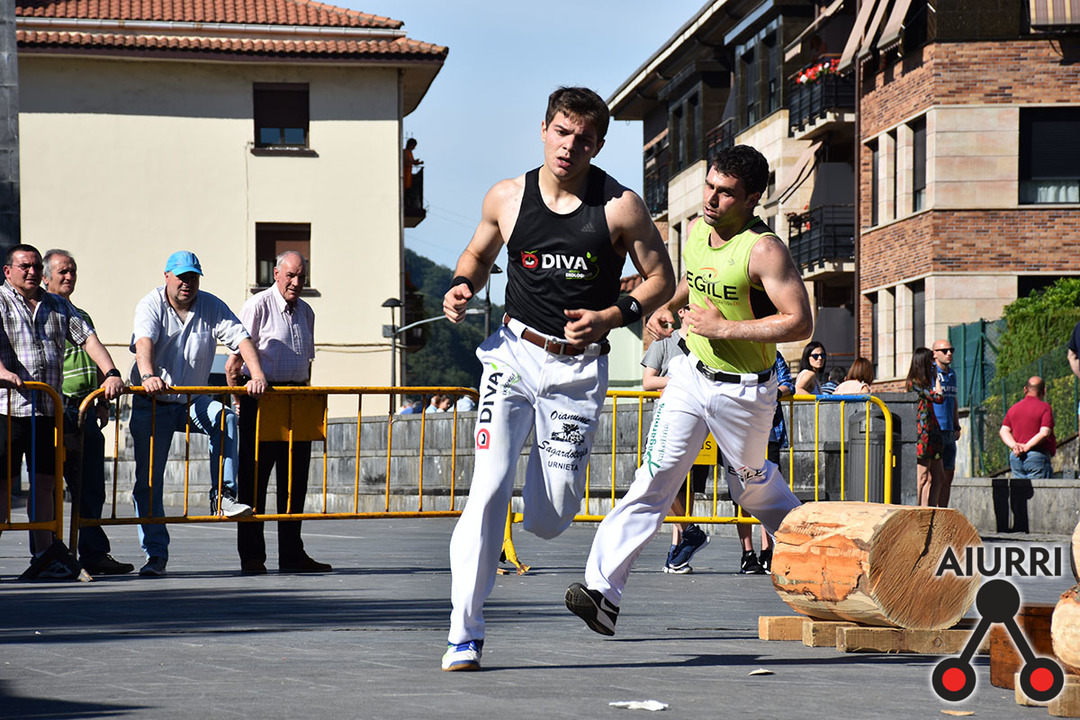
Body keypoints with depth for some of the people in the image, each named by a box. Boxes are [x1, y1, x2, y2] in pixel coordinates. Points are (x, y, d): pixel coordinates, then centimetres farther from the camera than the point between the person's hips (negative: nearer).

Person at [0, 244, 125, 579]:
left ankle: (44, 556, 8)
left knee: (44, 482, 6)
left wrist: (111, 374, -5)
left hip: (48, 409, 5)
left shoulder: (58, 306, 18)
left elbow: (87, 337, 9)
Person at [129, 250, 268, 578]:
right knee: (149, 480, -3)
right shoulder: (151, 305, -7)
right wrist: (148, 375, -47)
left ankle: (223, 496, -27)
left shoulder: (212, 307, 1)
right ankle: (156, 555, 3)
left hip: (193, 403, 2)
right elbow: (144, 341, -26)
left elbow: (241, 338, -10)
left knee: (224, 417, -30)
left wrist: (257, 375, -27)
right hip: (152, 405, -2)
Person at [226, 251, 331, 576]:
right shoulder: (258, 305, -7)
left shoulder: (306, 312, 15)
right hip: (260, 399, -7)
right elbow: (233, 362, -9)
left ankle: (291, 554, 14)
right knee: (254, 477, -4)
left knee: (295, 478, 7)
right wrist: (239, 402, -12)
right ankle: (251, 556, 0)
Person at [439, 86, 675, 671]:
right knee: (488, 490, -18)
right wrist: (463, 286, -2)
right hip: (513, 354, 1)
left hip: (579, 368, -1)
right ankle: (465, 634, -12)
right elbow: (478, 254, 20)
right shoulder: (506, 197, 1)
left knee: (549, 522, 2)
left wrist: (613, 316, -14)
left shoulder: (620, 207, -6)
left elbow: (661, 279, 3)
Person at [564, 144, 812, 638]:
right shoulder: (697, 231, 0)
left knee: (751, 484, 16)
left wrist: (723, 327, -26)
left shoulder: (764, 250, -21)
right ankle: (603, 589, -19)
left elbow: (800, 323, -25)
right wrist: (667, 306, 4)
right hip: (692, 373, 5)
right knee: (656, 477, -9)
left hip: (745, 390, -5)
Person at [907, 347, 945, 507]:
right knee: (923, 478, -8)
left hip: (932, 431, 10)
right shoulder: (915, 383, -11)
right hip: (922, 432, -10)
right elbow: (938, 397, -13)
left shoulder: (924, 382, 19)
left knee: (939, 477, 9)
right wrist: (936, 378, 0)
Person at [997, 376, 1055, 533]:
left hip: (1015, 457, 6)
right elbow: (1044, 432, -14)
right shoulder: (1044, 407, -3)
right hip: (1037, 455, -6)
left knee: (1018, 494, 9)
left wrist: (1014, 445, -6)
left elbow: (1003, 431, 7)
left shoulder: (1014, 408, 16)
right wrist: (1027, 447, -11)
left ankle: (1019, 525, 5)